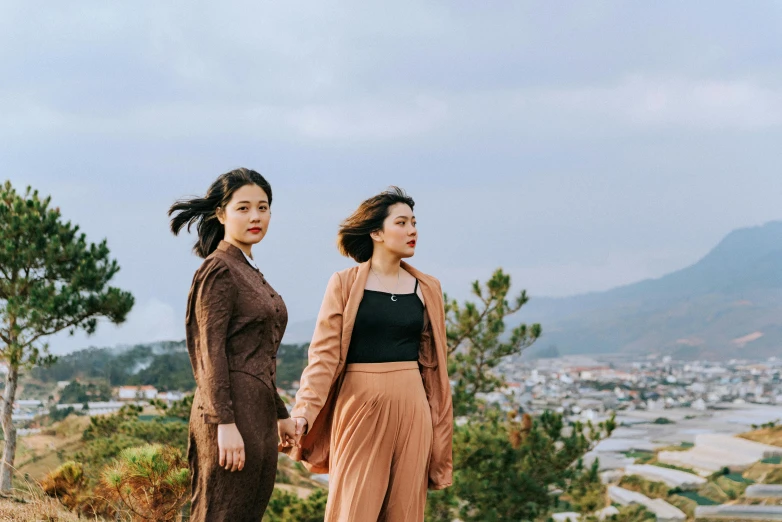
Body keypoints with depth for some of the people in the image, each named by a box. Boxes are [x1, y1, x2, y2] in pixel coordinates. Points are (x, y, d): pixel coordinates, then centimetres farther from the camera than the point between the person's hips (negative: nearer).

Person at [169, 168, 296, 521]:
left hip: (258, 415, 9)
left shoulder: (249, 271, 18)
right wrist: (225, 423, -22)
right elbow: (211, 352, -16)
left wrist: (280, 414, 23)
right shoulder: (219, 270, -10)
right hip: (232, 412, -9)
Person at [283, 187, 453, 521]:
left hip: (410, 408, 3)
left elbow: (433, 362, 10)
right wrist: (304, 412, -16)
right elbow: (324, 354, -5)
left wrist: (439, 425, 8)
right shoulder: (344, 285, 0)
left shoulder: (427, 289, 9)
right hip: (360, 406, -3)